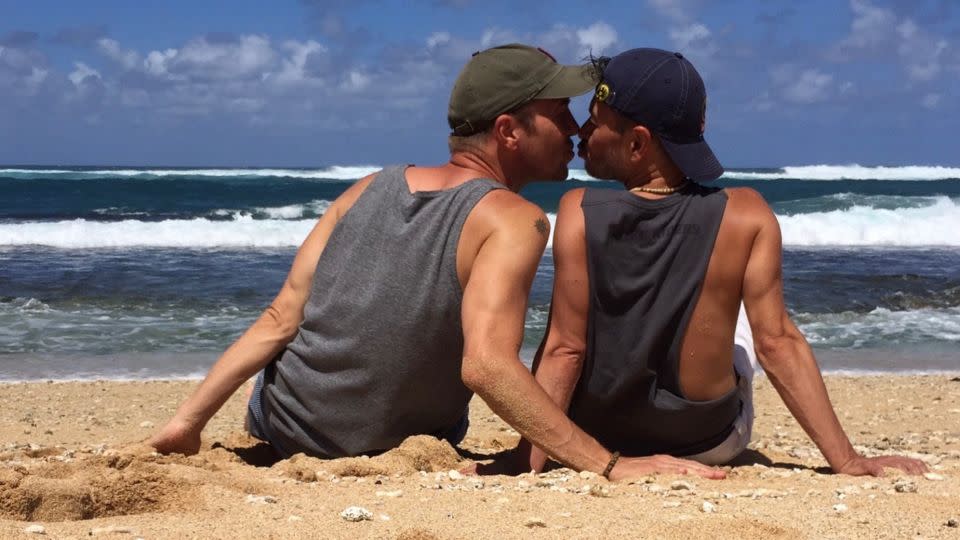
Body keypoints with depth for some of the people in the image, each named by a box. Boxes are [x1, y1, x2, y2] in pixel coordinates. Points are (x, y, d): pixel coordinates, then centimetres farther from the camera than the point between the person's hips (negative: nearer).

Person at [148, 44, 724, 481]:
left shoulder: (370, 189, -5)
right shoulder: (512, 221, -21)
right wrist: (611, 466, -37)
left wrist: (188, 420, -5)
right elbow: (486, 365, -35)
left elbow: (280, 321, -9)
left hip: (276, 430, 4)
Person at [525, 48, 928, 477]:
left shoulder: (579, 214, -21)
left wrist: (530, 463, -15)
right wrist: (849, 462, -15)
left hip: (595, 440, 0)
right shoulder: (747, 217, -20)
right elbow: (777, 344, -20)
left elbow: (564, 351, -21)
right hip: (711, 445, 1)